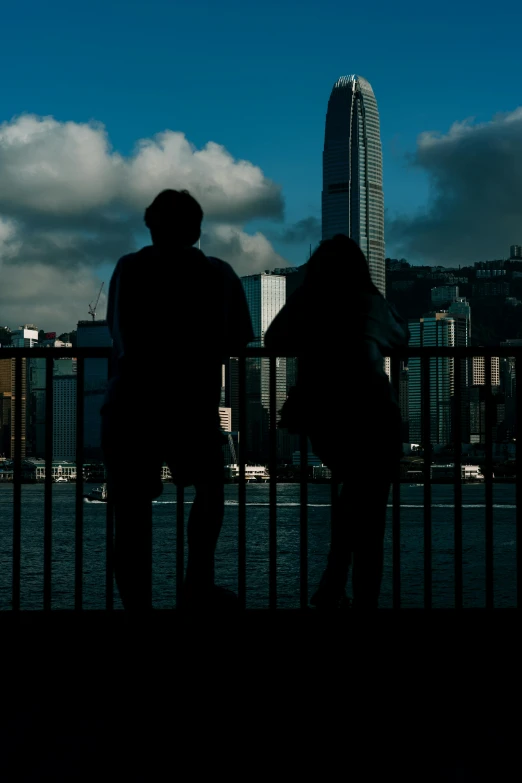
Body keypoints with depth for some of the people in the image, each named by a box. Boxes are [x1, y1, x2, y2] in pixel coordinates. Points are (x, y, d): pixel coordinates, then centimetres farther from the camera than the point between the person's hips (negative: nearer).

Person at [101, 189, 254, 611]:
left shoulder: (130, 268, 7)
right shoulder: (220, 274, 7)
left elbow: (118, 337, 9)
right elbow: (237, 341, 8)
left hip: (129, 406, 0)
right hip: (193, 406, 0)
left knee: (133, 515, 3)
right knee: (210, 487, 24)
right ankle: (198, 588, 16)